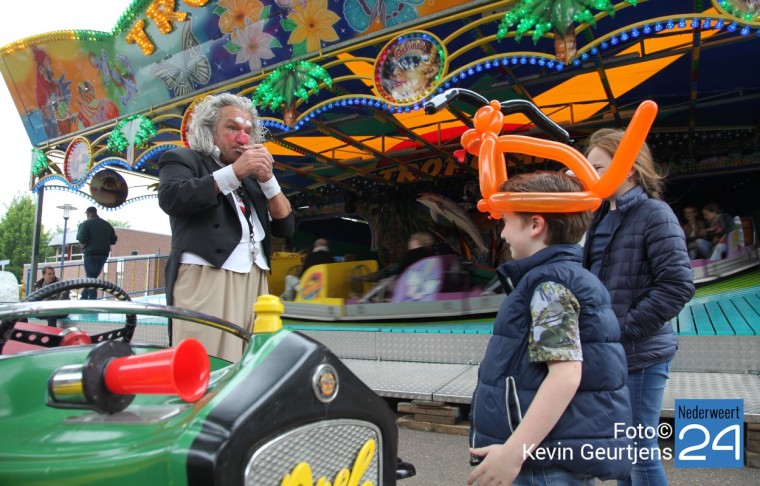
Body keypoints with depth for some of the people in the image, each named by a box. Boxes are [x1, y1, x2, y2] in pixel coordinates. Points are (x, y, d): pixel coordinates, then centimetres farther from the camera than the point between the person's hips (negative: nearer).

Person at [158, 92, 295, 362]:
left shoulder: (252, 177, 25)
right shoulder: (183, 159, 12)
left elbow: (286, 227, 18)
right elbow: (170, 198, -9)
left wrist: (268, 179, 5)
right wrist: (234, 172, -11)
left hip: (255, 283, 5)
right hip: (205, 278, -5)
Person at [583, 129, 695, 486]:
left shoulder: (654, 214, -11)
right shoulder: (603, 216, 11)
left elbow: (677, 285, -18)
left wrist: (625, 329, -19)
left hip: (639, 356, -7)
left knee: (640, 450, 4)